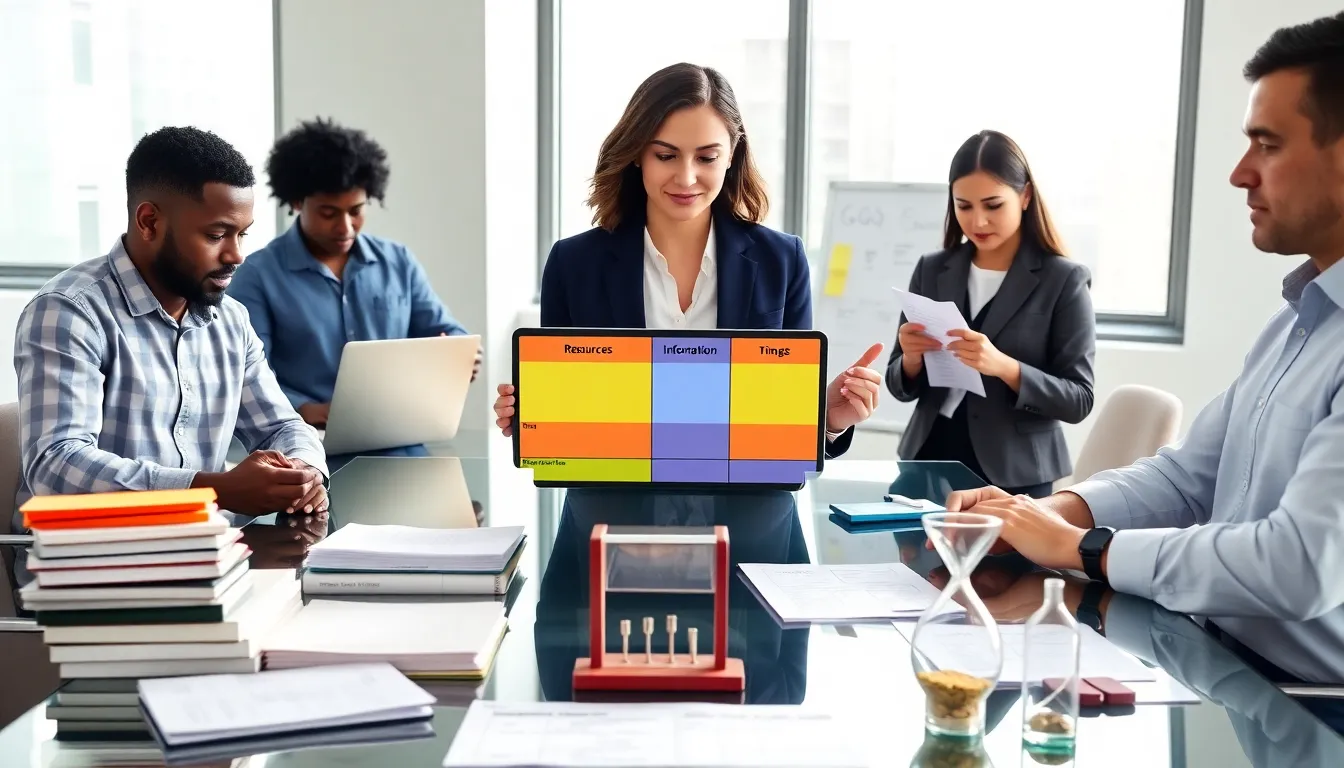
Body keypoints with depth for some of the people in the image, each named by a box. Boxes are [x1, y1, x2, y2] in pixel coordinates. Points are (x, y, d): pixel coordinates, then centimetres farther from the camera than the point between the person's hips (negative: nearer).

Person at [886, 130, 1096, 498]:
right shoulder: (932, 270, 3)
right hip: (929, 463, 3)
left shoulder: (1064, 280, -8)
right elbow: (901, 387, 8)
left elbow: (1078, 400, -10)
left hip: (1013, 477, -3)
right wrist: (912, 359, -15)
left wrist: (1004, 367, -25)